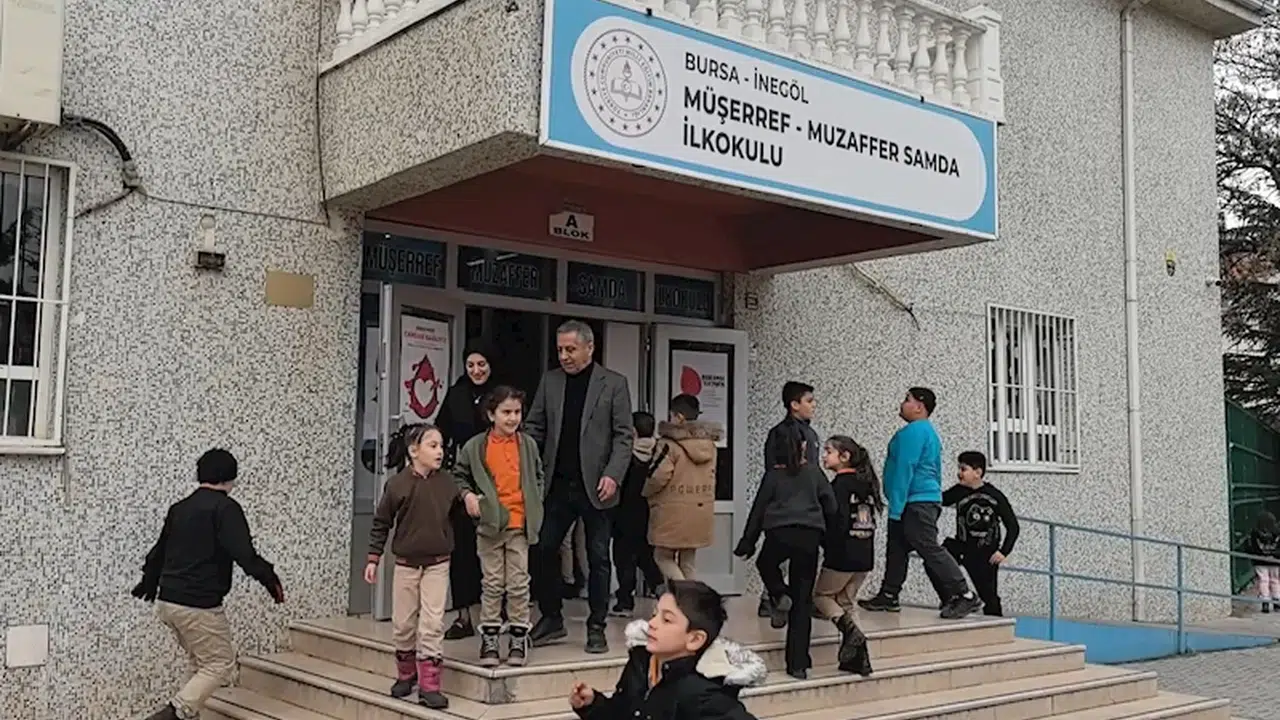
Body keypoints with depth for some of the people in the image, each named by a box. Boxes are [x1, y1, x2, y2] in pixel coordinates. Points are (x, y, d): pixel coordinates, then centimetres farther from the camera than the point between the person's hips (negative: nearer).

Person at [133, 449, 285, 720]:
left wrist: (149, 581, 44)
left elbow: (159, 550, 28)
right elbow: (243, 553, -21)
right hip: (198, 605, -8)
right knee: (221, 664, 1)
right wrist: (269, 578, -10)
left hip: (168, 601, 8)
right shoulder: (225, 508, -10)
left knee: (205, 662, 20)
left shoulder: (179, 508, 14)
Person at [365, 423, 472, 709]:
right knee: (403, 625, 10)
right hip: (406, 565, 0)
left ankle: (429, 686, 2)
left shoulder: (446, 481, -4)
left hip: (437, 565, 1)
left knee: (432, 626, -3)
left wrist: (469, 496, -6)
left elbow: (460, 493, 18)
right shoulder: (397, 484, -9)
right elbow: (381, 524, -1)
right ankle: (406, 675, 30)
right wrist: (373, 559, -2)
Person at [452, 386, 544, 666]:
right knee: (492, 584, 7)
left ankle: (518, 639, 16)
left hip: (520, 524, 1)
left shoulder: (528, 445, 4)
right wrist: (467, 494, -8)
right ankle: (489, 638, 17)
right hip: (489, 524, -1)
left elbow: (537, 476, 17)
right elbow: (459, 475, 8)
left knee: (519, 584, 5)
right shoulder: (476, 446, -2)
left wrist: (534, 505, 7)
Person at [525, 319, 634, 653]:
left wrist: (612, 475, -15)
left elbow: (623, 436, -3)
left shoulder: (613, 384, 0)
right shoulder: (550, 381, 9)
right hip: (557, 485, 3)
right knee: (543, 550, 3)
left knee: (598, 558, 5)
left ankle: (596, 627, 15)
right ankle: (551, 619, 19)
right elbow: (534, 428, 9)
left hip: (595, 485, -3)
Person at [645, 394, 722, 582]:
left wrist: (646, 493, 0)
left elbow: (659, 476, -18)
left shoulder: (669, 444, -14)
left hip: (673, 513, -6)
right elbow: (710, 477, 13)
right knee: (688, 562, 14)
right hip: (700, 512, 6)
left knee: (662, 556, 9)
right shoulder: (709, 444, 8)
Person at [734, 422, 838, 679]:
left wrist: (747, 543, 13)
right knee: (803, 600, 7)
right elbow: (831, 507, 8)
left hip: (780, 532, -1)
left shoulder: (773, 475, 9)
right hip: (810, 535, 1)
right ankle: (798, 664, 5)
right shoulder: (814, 473, 11)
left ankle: (780, 595, 2)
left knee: (766, 564, 33)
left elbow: (758, 509, 8)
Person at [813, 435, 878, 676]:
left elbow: (839, 521, -19)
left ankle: (849, 629, -11)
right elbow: (869, 521, 13)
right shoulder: (865, 483, 12)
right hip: (865, 556, 7)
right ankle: (857, 656, 11)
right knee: (845, 602, 16)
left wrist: (828, 545, -3)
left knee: (820, 594, 11)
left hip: (843, 556, -7)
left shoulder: (840, 484, -12)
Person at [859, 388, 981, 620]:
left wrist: (896, 507, -19)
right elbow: (934, 472, 24)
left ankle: (965, 596, -10)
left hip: (916, 503, -11)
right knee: (896, 549, 13)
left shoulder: (913, 431, -12)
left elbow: (904, 469, -18)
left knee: (930, 549, -11)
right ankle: (888, 597, 19)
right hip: (927, 499, 11)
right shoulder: (928, 431, 21)